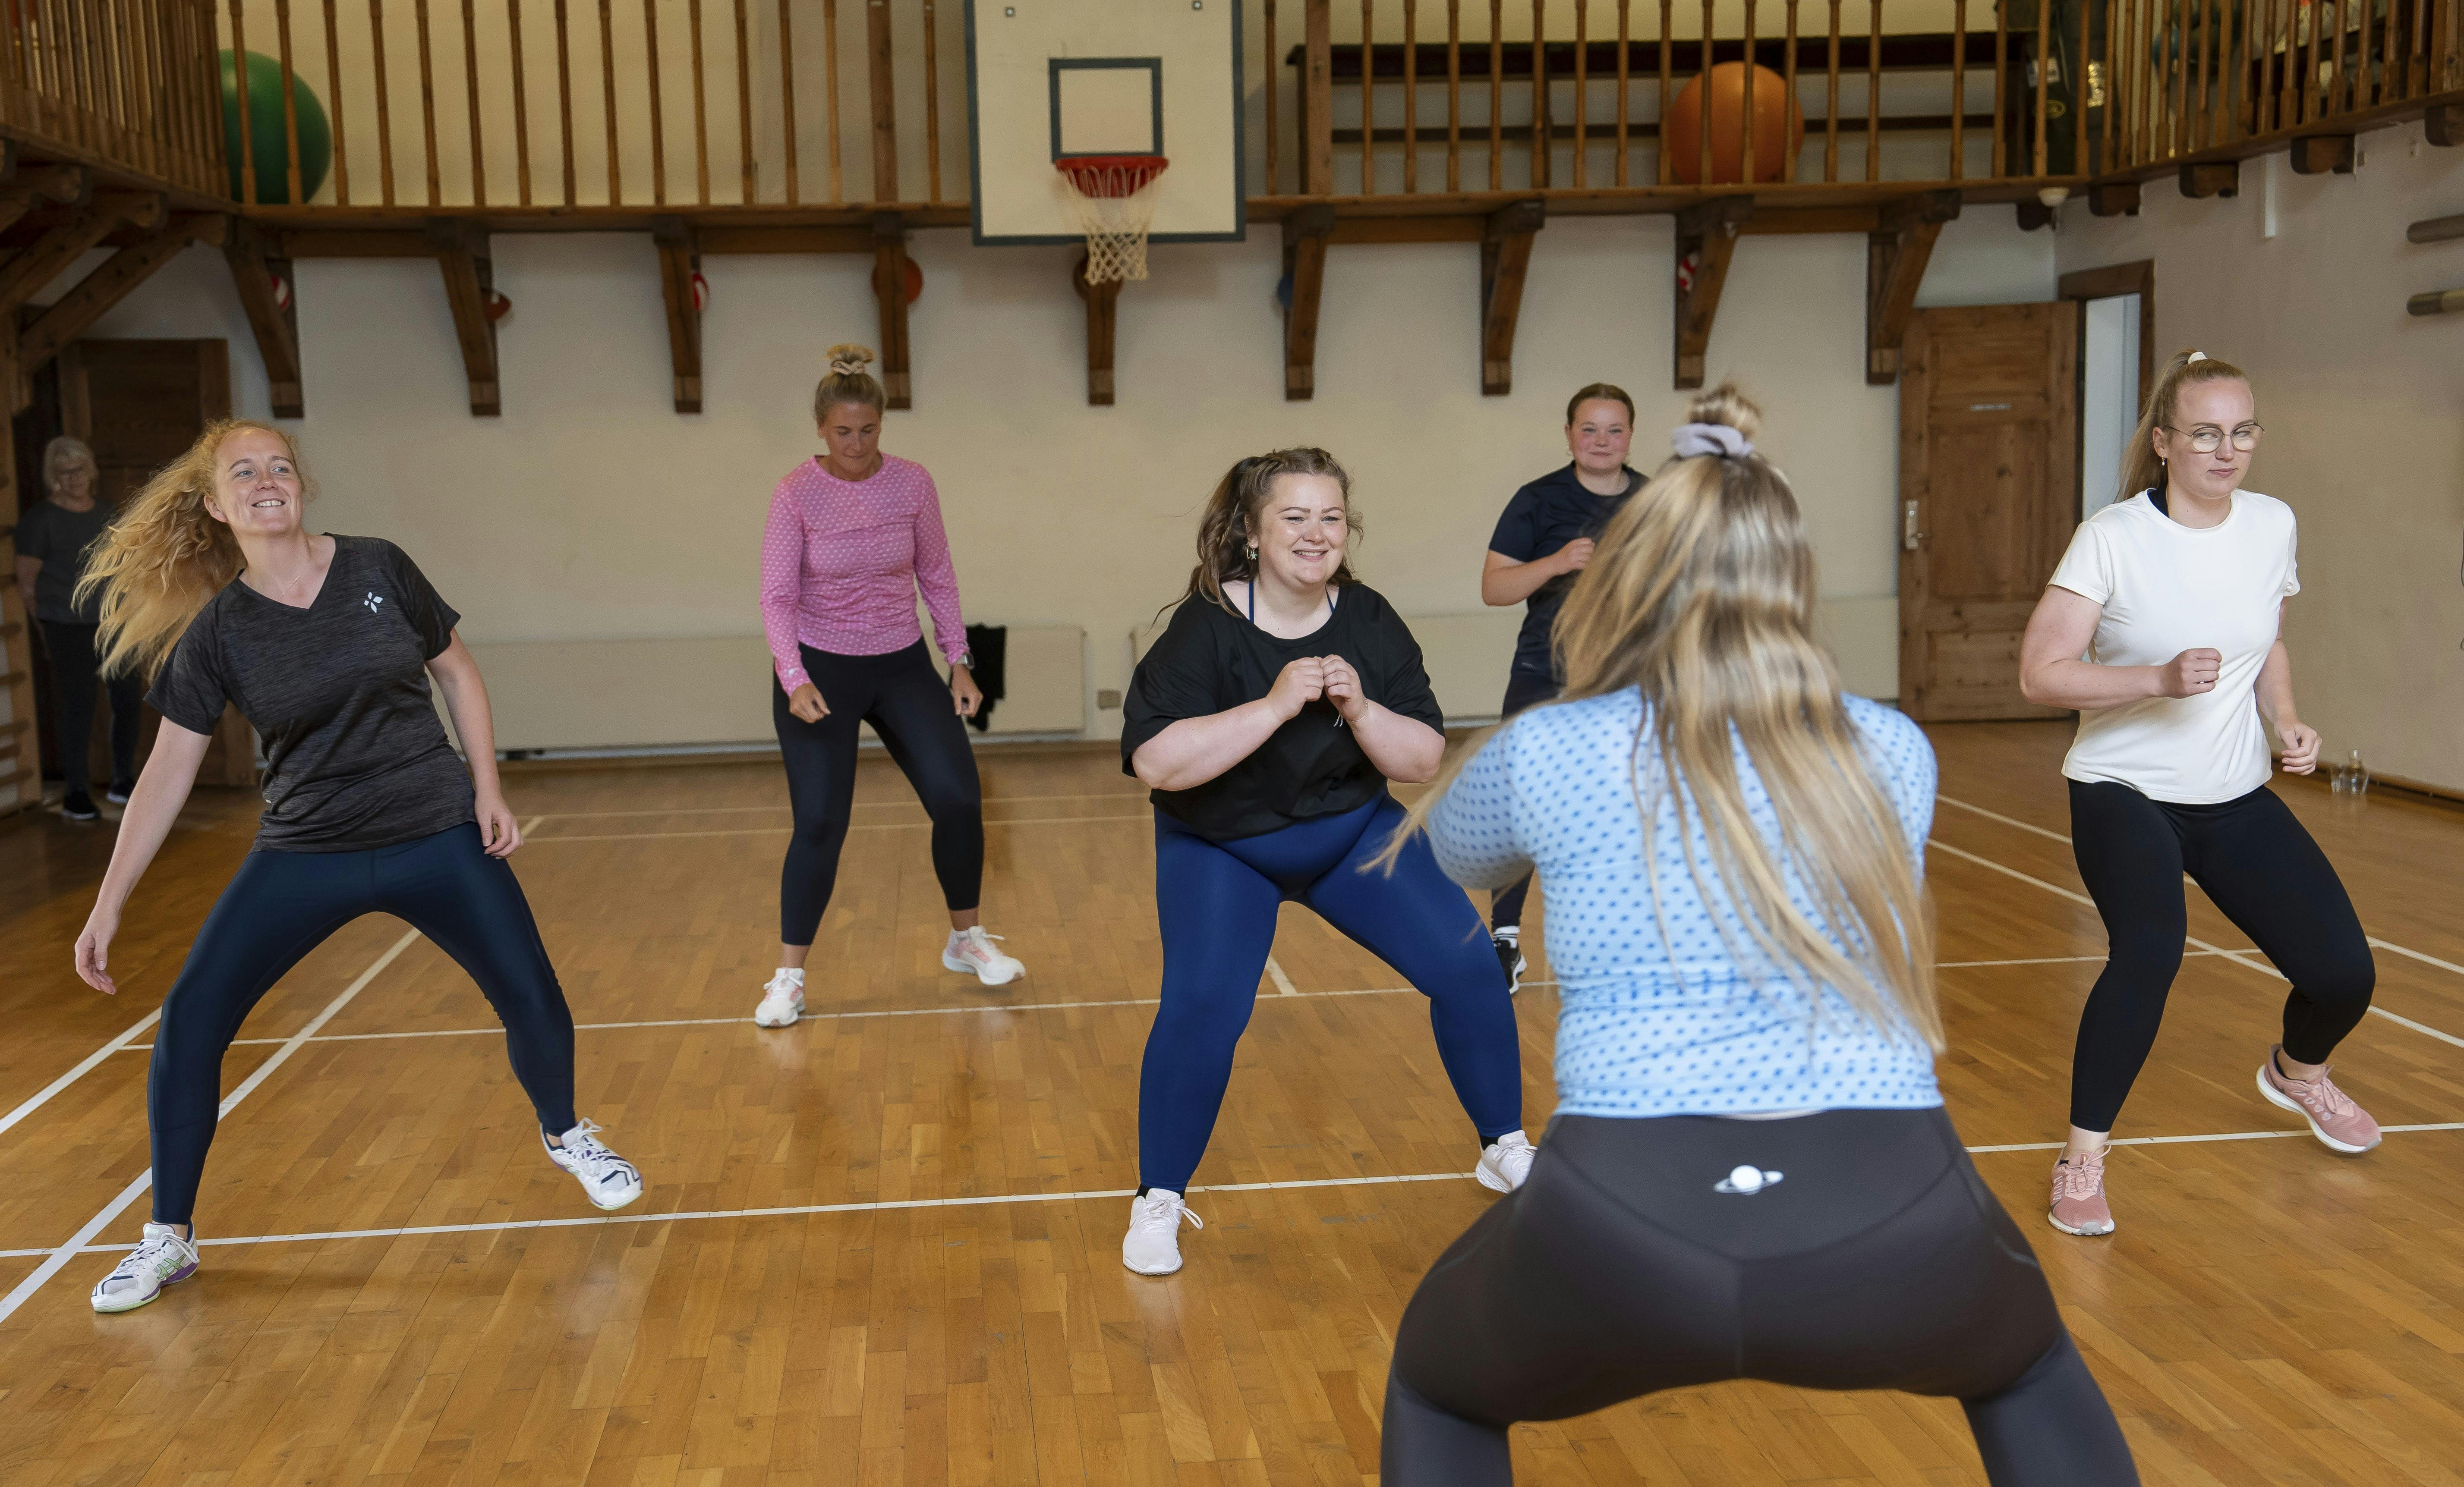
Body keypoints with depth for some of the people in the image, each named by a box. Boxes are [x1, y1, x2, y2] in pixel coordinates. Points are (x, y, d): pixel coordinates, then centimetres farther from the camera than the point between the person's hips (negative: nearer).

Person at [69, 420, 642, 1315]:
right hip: (304, 855, 0)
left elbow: (457, 673, 6)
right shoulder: (215, 631, -7)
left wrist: (489, 791, -1)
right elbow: (169, 769, -4)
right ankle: (170, 1241, 11)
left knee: (535, 1005, -4)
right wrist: (109, 904, -6)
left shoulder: (378, 571, -6)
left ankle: (564, 1135, 30)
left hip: (437, 838, 0)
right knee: (189, 1022, -8)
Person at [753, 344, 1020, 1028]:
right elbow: (777, 596, -14)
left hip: (903, 664, 3)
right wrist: (794, 681, -27)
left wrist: (959, 660, 1)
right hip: (819, 670, -3)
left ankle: (966, 940, 18)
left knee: (958, 799, -6)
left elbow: (937, 575, 5)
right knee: (820, 824, -8)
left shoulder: (912, 483, -5)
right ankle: (788, 978, 7)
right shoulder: (796, 494, -13)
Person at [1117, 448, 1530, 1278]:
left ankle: (1506, 1151, 17)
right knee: (1201, 1005, -24)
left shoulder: (1369, 623, -11)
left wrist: (1360, 709, -27)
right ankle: (1158, 1202, -3)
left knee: (1467, 968, -6)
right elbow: (1155, 762, -33)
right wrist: (1275, 705, -36)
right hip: (1220, 849, -3)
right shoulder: (1205, 627, -22)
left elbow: (1424, 761, -8)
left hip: (1355, 833, 4)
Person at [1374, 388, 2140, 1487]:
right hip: (1897, 1229, 2)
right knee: (2028, 1368, 38)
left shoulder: (1547, 753, 9)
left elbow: (1454, 854, 33)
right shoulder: (1891, 751, 15)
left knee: (1436, 1391, 32)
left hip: (1623, 1238, -1)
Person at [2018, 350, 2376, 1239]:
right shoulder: (2112, 537, -16)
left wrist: (2287, 721, -1)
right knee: (2150, 951, -30)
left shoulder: (2272, 525, 0)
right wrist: (2160, 678, -31)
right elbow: (2040, 674, -20)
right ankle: (2082, 1161, -14)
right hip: (2124, 792, -5)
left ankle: (2298, 1073, 40)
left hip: (2236, 797, 5)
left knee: (2343, 974, 2)